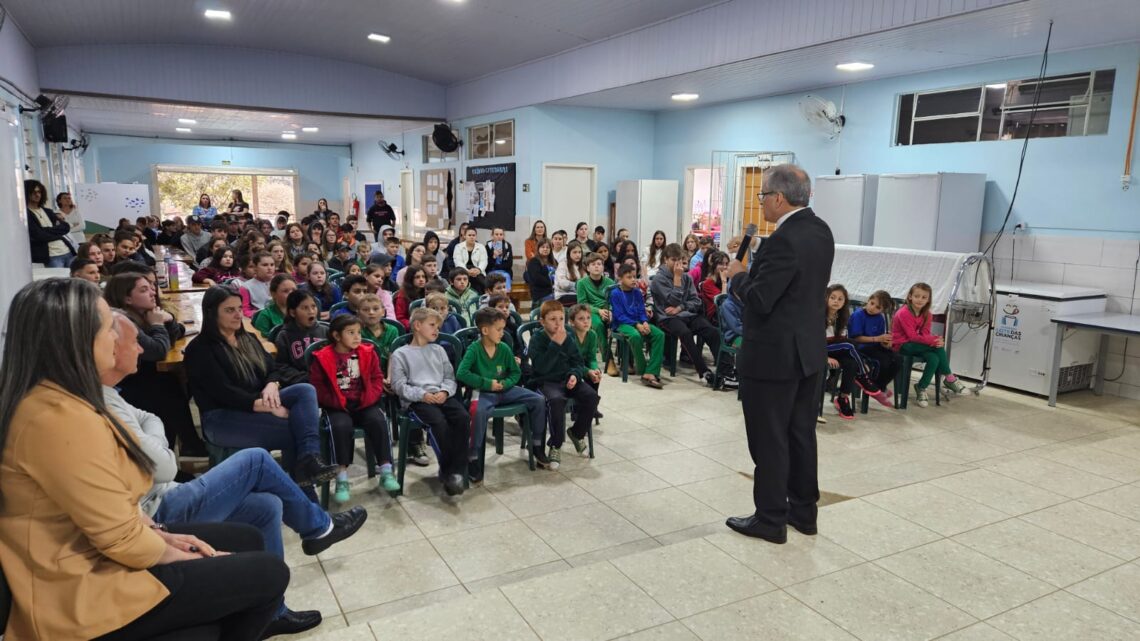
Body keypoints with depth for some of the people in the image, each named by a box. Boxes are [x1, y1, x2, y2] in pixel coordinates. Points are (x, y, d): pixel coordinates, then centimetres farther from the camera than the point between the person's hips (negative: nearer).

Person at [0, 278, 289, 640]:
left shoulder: (56, 398, 4)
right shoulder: (60, 417, -29)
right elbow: (121, 539, -25)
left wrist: (162, 534, 5)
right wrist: (177, 553, -8)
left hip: (95, 550, 10)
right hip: (88, 588, -10)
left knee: (246, 540, 17)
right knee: (269, 573, -4)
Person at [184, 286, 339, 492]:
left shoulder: (248, 340, 20)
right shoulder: (199, 349, -4)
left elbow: (273, 370, 13)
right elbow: (224, 393, -15)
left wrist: (271, 386, -14)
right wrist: (270, 408, -23)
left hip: (258, 406, 7)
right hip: (221, 418, -7)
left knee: (305, 390, -22)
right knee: (292, 429, -27)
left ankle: (309, 459, -41)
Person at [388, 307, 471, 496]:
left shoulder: (438, 350, 23)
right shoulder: (400, 354, 8)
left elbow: (450, 377, 18)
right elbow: (399, 385, -1)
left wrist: (445, 392, -5)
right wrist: (422, 395, -15)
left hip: (442, 396, 4)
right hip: (416, 400, -4)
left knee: (463, 417, -26)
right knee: (440, 423, -33)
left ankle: (456, 471, -23)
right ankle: (448, 470, -18)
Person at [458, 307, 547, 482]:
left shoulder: (504, 349, 2)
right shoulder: (474, 350, -12)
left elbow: (516, 373, 12)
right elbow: (461, 374, -23)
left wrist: (505, 383, -9)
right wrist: (488, 383, -21)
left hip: (504, 390, 5)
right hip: (483, 393, -5)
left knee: (539, 400, -7)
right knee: (480, 412, -40)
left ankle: (537, 444, 11)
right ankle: (472, 458, -24)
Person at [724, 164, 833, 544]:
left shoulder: (784, 241, -23)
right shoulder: (820, 230, 6)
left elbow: (758, 300, -24)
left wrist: (738, 275, -7)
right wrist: (752, 265, 10)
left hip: (774, 355, -9)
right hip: (809, 351, 9)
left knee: (769, 440, 3)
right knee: (802, 434, 18)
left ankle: (771, 519, 15)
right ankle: (803, 510, 29)